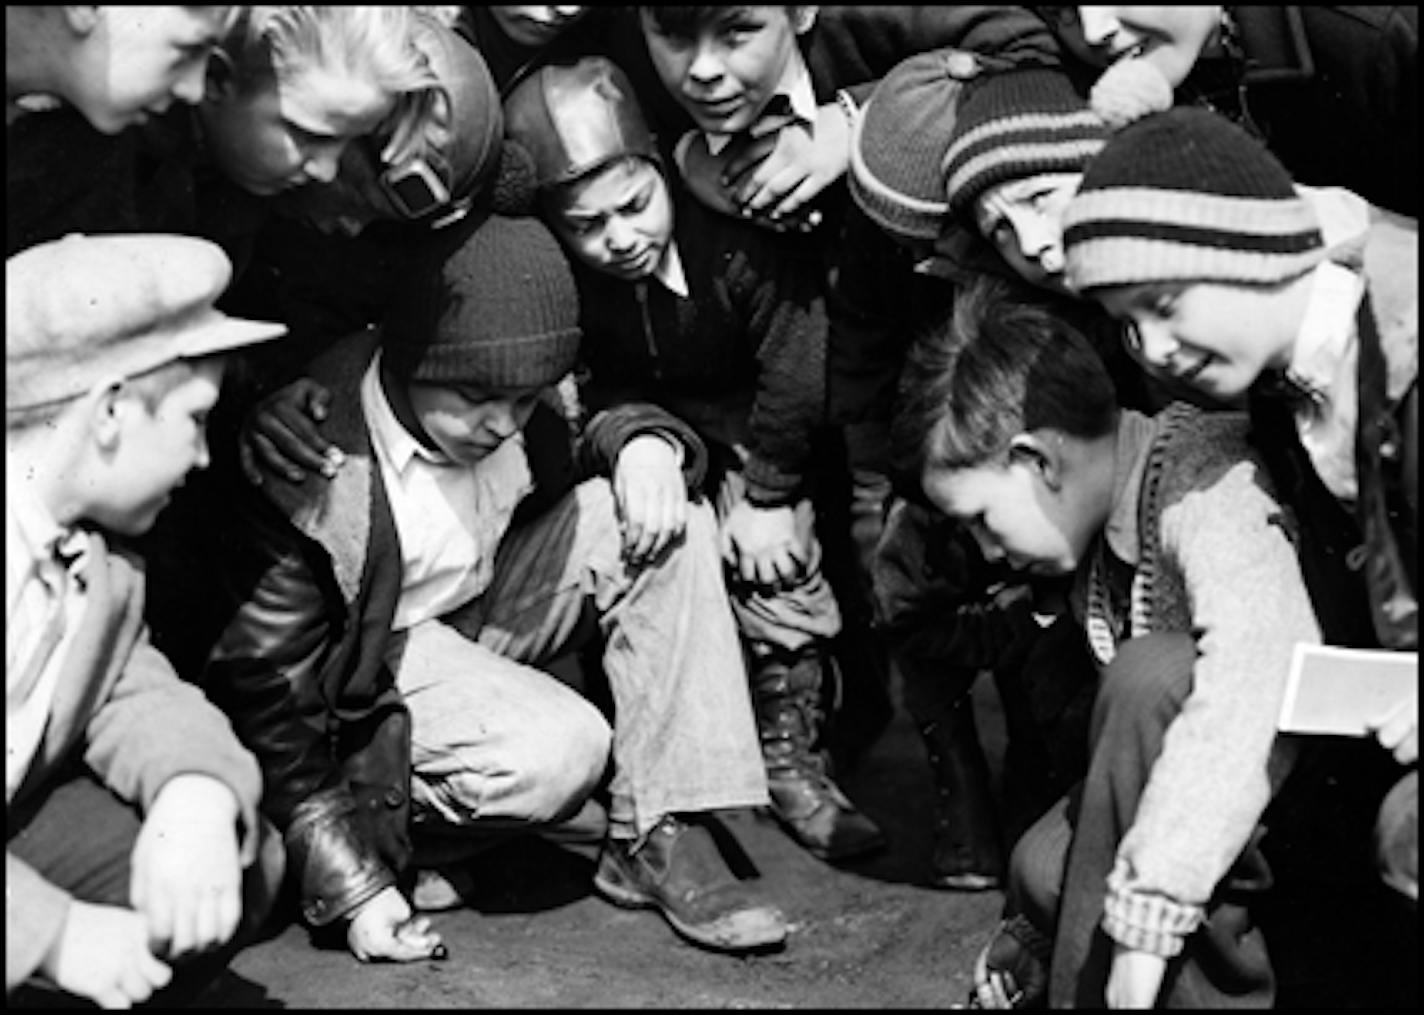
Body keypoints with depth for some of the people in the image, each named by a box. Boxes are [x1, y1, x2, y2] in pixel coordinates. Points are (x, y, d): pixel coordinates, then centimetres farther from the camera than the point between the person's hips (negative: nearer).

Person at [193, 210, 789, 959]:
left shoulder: (508, 417, -12)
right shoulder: (316, 475, -30)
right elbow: (265, 686, -25)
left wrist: (642, 446, -18)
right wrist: (353, 885, -27)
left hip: (479, 603, 7)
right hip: (372, 662, -7)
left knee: (665, 529, -14)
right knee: (560, 752, -33)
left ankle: (657, 841, -14)